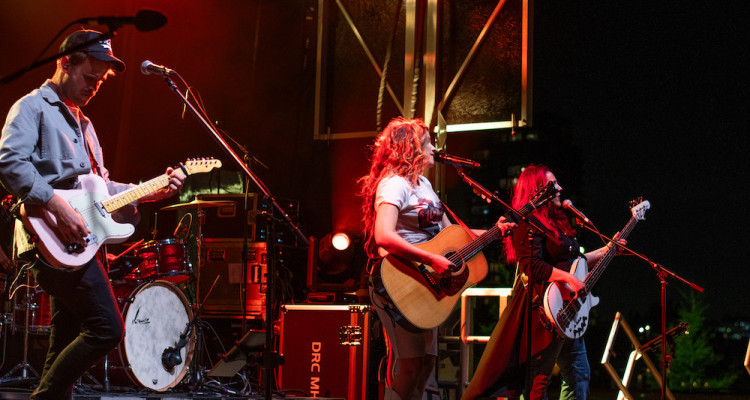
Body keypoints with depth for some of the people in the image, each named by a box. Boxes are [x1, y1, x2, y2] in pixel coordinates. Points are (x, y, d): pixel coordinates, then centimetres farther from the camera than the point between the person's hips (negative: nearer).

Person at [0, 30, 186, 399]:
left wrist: (152, 192, 14)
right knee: (106, 328, -16)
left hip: (76, 244, 10)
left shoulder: (82, 124, 27)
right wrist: (58, 207, -25)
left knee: (67, 347, 10)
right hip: (55, 241, -10)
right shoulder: (33, 107, -3)